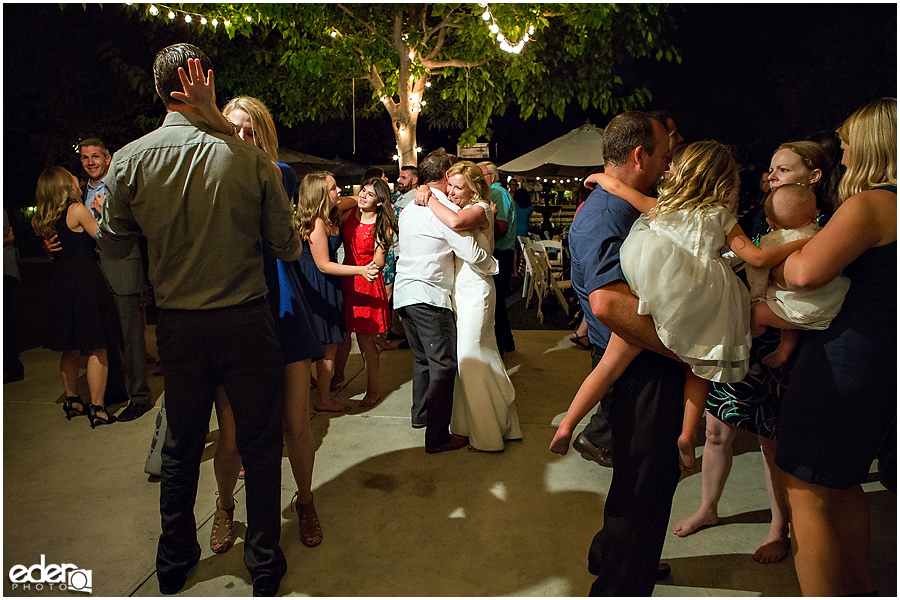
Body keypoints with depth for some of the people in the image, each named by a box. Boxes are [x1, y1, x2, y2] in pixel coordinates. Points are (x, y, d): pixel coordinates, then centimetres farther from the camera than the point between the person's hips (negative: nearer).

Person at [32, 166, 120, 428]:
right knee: (97, 348, -2)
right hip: (86, 280, -8)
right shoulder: (77, 210, -12)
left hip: (61, 281, 8)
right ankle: (97, 409, 1)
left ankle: (72, 401, 29)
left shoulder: (47, 219, 10)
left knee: (71, 349, 17)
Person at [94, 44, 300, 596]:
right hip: (247, 322, -2)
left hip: (179, 327, 3)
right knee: (261, 447, 13)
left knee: (181, 448, 21)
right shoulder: (251, 158, -13)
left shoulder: (130, 160, -6)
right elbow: (287, 249, -7)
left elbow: (114, 246, 6)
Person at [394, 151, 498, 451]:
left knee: (423, 357, 22)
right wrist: (494, 265, 4)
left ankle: (420, 413, 35)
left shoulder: (408, 209, 13)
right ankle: (437, 436, -1)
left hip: (403, 291, 9)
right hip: (429, 294, -9)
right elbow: (472, 254, -14)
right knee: (444, 364, -4)